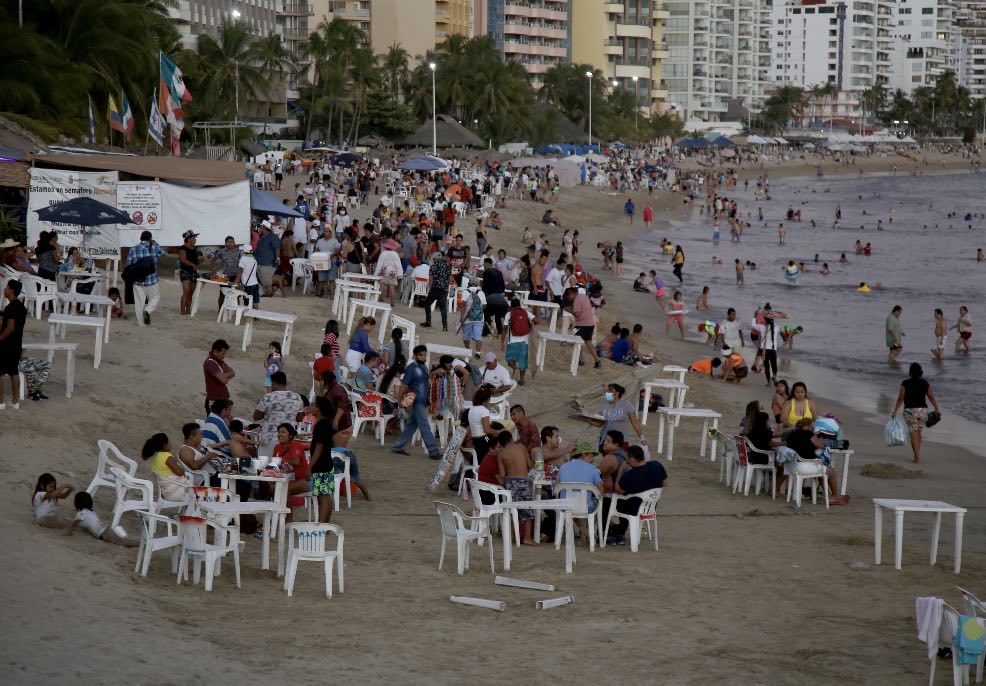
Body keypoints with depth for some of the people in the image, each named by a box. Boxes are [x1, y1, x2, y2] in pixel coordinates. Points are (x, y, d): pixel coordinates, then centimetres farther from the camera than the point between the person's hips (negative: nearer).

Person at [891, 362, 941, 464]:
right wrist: (937, 409, 16)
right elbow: (931, 397, 5)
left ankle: (917, 457, -6)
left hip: (910, 410, -4)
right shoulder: (925, 383, 1)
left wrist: (894, 411, -2)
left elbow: (900, 399, -8)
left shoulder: (905, 383, -9)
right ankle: (918, 455, 22)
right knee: (918, 433, 18)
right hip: (923, 410, 4)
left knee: (914, 434, 0)